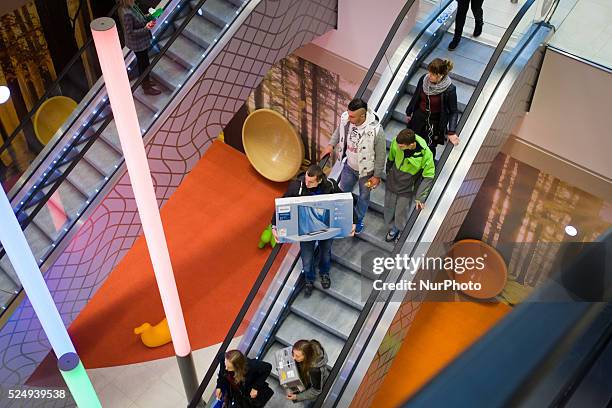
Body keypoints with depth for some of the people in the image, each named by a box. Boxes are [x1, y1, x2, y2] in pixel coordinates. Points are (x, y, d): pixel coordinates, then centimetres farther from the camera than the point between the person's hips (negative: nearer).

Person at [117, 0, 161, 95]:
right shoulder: (127, 13, -33)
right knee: (145, 64, 9)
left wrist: (146, 17, -5)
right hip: (138, 44, -9)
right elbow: (130, 33, -27)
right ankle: (147, 88, 27)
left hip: (141, 41, 9)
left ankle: (145, 80, 48)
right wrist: (145, 29, -32)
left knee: (141, 62, 27)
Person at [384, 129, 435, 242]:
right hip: (391, 184, 3)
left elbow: (428, 177, -18)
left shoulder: (426, 154, -33)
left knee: (401, 214, 14)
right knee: (389, 209, 22)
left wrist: (420, 198, -19)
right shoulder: (396, 143, -26)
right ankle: (392, 229, 52)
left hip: (406, 190, -3)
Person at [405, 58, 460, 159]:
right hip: (419, 117, 4)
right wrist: (409, 113, 14)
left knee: (429, 148, 8)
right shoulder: (424, 79, -16)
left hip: (435, 123, -4)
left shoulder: (449, 90, -27)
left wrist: (451, 132, -24)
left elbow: (453, 111, -15)